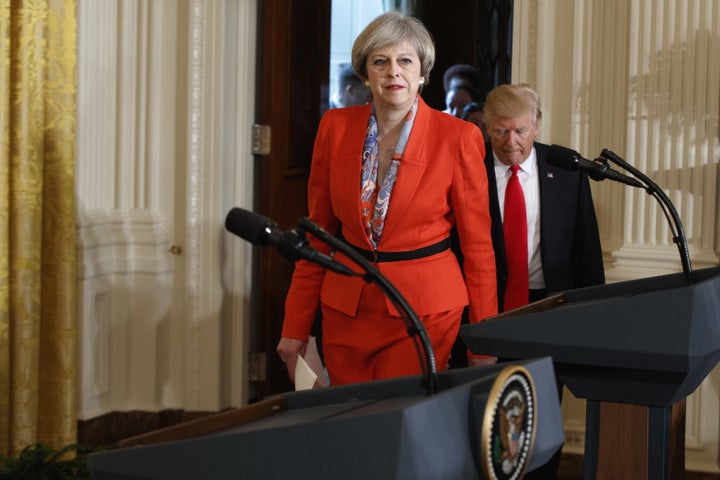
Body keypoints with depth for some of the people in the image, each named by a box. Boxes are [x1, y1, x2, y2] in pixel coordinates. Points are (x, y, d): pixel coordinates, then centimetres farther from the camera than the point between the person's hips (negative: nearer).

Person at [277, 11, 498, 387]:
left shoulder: (458, 138, -7)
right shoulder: (335, 127, 2)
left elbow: (478, 246, -2)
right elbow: (316, 234, 8)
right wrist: (295, 328, 5)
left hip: (424, 309, -3)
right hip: (346, 308, 3)